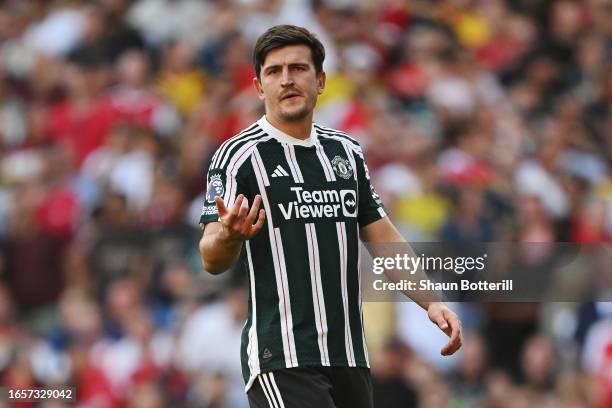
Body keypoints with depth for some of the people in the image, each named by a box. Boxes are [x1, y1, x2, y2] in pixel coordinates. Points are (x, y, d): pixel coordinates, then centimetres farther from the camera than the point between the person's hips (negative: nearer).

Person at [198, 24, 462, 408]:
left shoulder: (347, 152, 14)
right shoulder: (238, 156, -5)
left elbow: (383, 237, 21)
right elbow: (212, 261, -12)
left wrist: (432, 301, 9)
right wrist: (229, 235, -35)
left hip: (350, 359, 6)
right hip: (281, 360, -6)